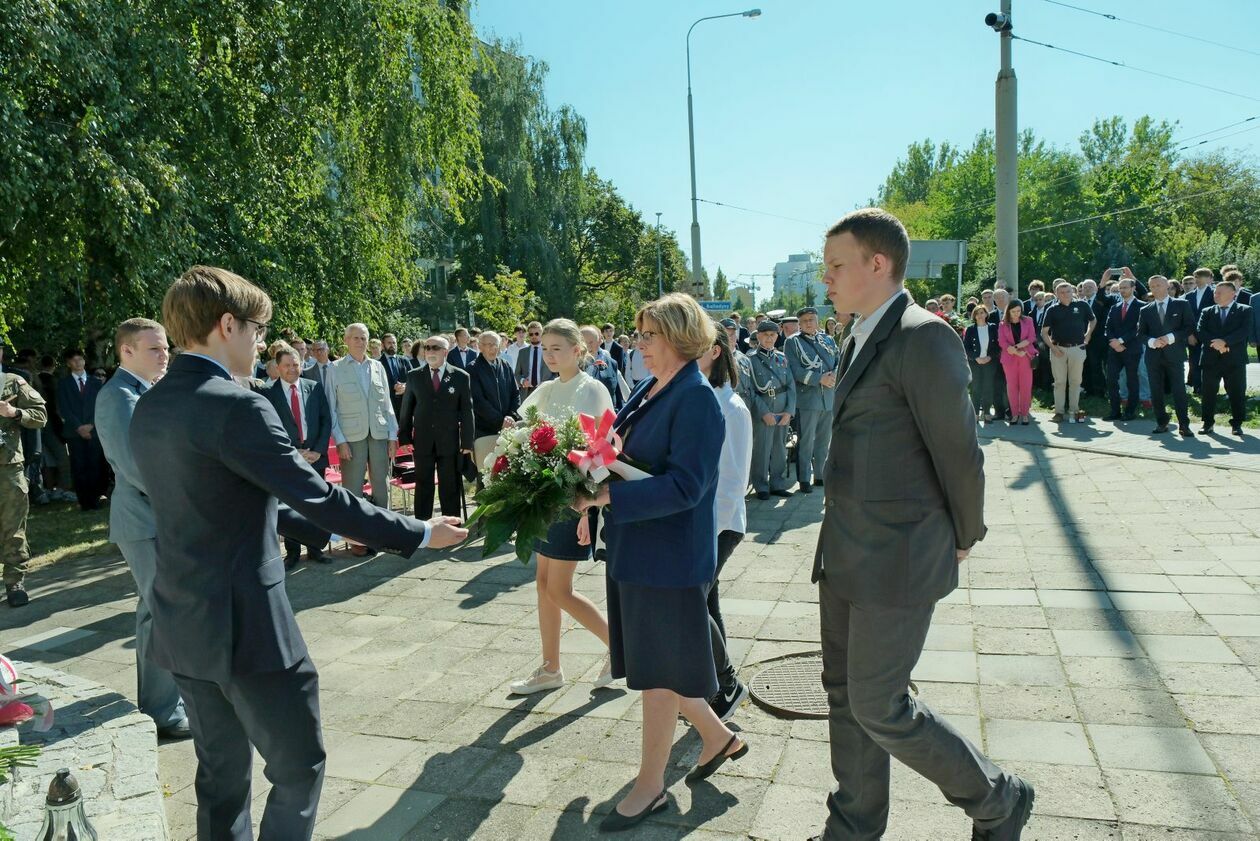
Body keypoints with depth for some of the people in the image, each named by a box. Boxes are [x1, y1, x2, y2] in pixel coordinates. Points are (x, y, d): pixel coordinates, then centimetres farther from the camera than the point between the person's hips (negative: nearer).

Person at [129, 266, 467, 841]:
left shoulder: (148, 408, 7)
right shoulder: (236, 407, -20)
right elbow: (320, 499, -21)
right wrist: (420, 533, -11)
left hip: (182, 624, 9)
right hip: (246, 626, -9)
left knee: (221, 769, 21)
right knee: (299, 766, 8)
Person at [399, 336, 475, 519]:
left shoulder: (461, 376, 0)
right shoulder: (414, 376, 5)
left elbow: (467, 411, 0)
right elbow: (406, 409, 9)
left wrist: (467, 442, -3)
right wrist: (405, 438, 3)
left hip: (450, 442, -1)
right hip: (422, 442, 1)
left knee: (450, 489, 7)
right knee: (423, 487, 8)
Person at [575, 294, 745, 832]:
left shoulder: (697, 399, -17)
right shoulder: (648, 391, 8)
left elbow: (685, 485, -25)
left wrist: (606, 496, -28)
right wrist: (594, 502, -1)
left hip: (670, 556, -9)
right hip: (634, 550, 9)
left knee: (659, 671, 7)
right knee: (654, 662, 19)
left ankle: (650, 786, 27)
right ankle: (717, 737, 41)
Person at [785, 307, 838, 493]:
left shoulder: (827, 340, 13)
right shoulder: (792, 342, -1)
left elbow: (841, 361, 10)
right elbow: (795, 370, -12)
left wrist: (835, 375, -12)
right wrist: (820, 378, -18)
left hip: (829, 398, 5)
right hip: (807, 399, -5)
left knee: (824, 440, 14)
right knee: (806, 441, -1)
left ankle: (820, 475, 25)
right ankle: (804, 479, 6)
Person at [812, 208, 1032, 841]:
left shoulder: (923, 337, -17)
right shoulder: (865, 340, 12)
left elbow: (958, 451, -13)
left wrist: (963, 539, -1)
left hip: (896, 561, -9)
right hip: (845, 553, 9)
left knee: (878, 707, 1)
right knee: (844, 691, 17)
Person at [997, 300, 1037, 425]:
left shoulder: (1027, 321, 7)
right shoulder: (1003, 324, 5)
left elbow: (1032, 338, -1)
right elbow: (1002, 342, -3)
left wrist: (1016, 346, -14)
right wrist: (1017, 352, -14)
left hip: (1026, 357, 0)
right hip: (1010, 358, 0)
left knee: (1026, 386, -1)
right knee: (1011, 386, 2)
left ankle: (1025, 413, 5)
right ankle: (1015, 413, 9)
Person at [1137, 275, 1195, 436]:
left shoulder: (1182, 305, 5)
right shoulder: (1145, 310, 12)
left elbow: (1190, 327, -1)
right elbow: (1140, 334, 9)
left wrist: (1171, 337, -13)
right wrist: (1152, 341, -11)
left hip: (1174, 354, -3)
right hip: (1154, 356, 3)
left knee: (1179, 391, -6)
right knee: (1156, 392, 5)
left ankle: (1184, 425, -2)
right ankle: (1161, 423, 14)